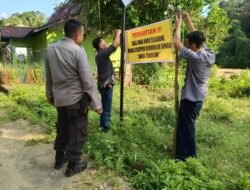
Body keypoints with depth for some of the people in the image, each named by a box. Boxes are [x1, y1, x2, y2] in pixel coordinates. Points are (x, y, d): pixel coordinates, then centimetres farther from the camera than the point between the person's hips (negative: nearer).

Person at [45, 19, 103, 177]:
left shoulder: (50, 49, 2)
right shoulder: (78, 51, -17)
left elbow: (48, 76, 10)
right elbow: (88, 80, -17)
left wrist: (50, 95, 22)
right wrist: (97, 103, -12)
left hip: (59, 98, 7)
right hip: (76, 99, -6)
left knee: (62, 129, 22)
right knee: (77, 132, 8)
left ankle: (59, 159, 36)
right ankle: (73, 165, 19)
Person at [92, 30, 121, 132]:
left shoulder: (100, 54, 12)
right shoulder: (103, 53, -18)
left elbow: (112, 46, 22)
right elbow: (115, 45, -23)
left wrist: (115, 35, 17)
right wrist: (118, 34, -8)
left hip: (104, 84, 10)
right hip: (106, 85, -10)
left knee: (105, 107, 20)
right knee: (107, 109, -3)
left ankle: (103, 125, 31)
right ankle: (105, 128, 3)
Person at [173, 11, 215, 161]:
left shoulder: (196, 57, -26)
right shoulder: (209, 53, -3)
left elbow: (176, 43, -22)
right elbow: (197, 36, 11)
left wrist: (179, 25, -8)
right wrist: (188, 20, 12)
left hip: (191, 98, -9)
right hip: (199, 96, 9)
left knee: (186, 127, 5)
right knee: (187, 126, 22)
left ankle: (188, 157, 18)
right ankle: (185, 152, 37)